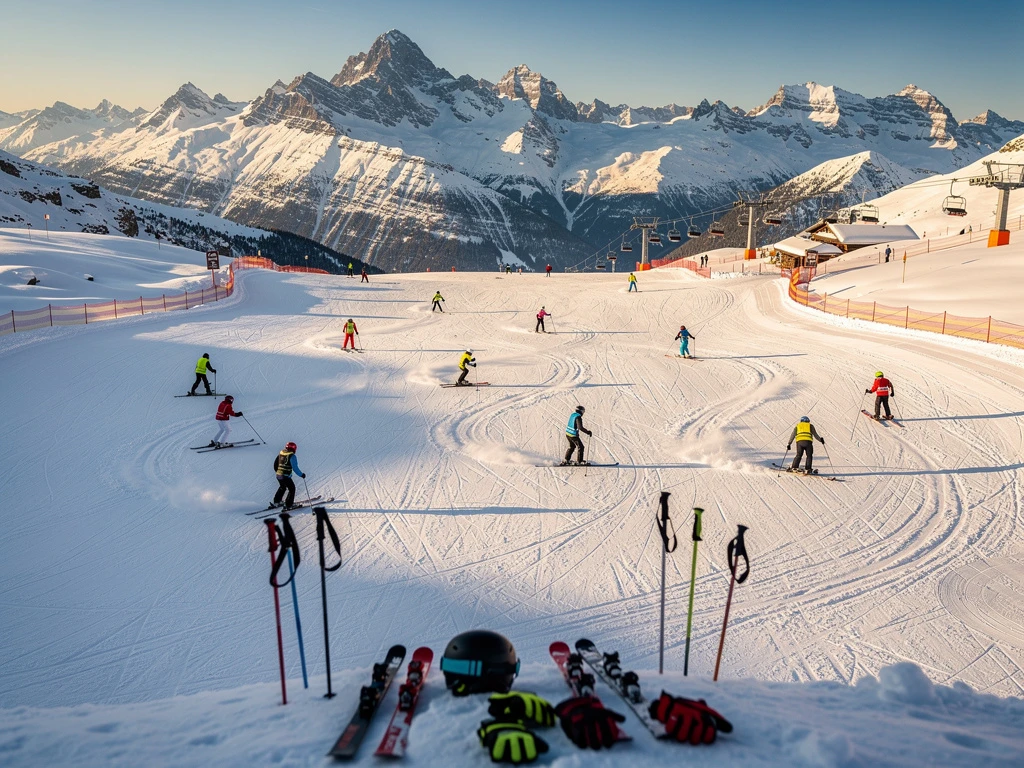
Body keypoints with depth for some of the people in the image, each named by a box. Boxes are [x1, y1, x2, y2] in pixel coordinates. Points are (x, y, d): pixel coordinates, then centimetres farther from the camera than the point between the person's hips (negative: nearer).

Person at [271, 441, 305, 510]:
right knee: (292, 489, 8)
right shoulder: (292, 456, -14)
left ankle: (276, 502, 33)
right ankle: (288, 505, 7)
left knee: (282, 487, 29)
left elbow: (275, 464, 17)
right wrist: (301, 475, -6)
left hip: (278, 475, 8)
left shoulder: (281, 453, 8)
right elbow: (295, 468, -17)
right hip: (285, 476, -8)